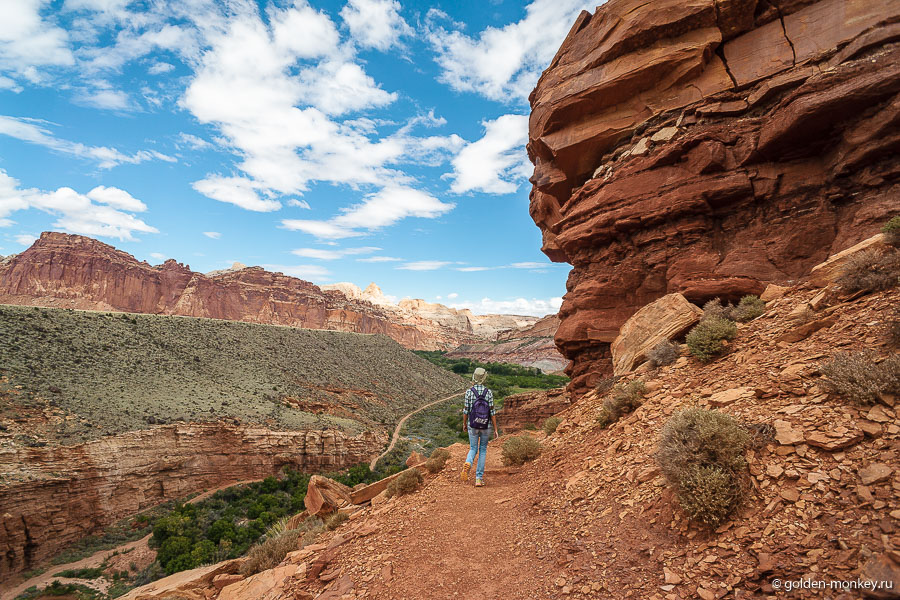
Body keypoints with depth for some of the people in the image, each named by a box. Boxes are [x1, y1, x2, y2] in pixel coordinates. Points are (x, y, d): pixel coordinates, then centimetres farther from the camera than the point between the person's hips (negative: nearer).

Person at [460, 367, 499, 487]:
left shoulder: (469, 392, -9)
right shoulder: (489, 392, -8)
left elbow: (466, 410, -6)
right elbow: (492, 412, -7)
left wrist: (464, 424, 11)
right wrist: (496, 429, -1)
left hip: (472, 426, 0)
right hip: (486, 427, 0)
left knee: (473, 449, 15)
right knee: (483, 450, 14)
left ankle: (467, 465, -18)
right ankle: (479, 479, 12)